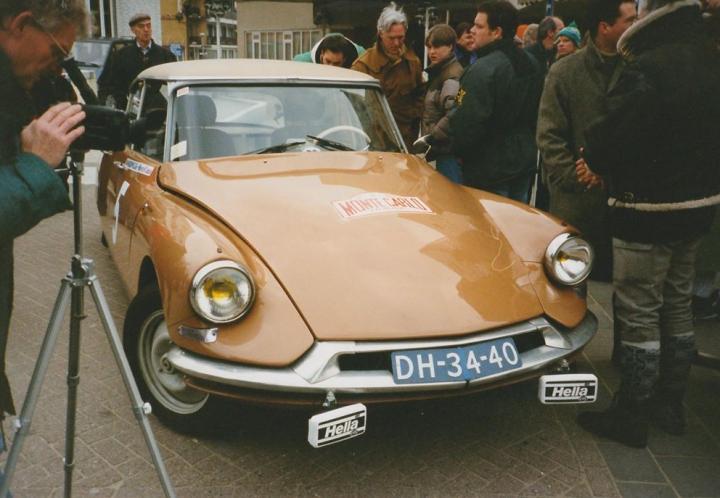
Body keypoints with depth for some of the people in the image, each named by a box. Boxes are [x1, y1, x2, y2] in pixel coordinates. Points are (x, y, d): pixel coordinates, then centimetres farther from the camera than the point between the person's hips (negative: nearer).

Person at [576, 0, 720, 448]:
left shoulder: (649, 67, -21)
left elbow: (615, 136, -21)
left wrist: (599, 165, 2)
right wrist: (607, 165, 11)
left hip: (649, 210, -9)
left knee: (640, 313, 1)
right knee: (677, 305, 18)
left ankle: (631, 417, 12)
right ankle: (670, 405, 31)